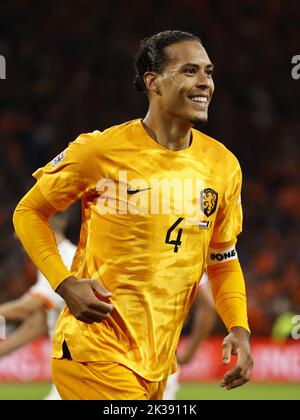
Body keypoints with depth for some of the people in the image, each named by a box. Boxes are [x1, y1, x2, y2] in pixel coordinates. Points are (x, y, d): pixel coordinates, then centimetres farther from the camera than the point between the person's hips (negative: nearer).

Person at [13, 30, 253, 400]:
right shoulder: (102, 150, -8)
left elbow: (223, 260, 16)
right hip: (94, 351, -6)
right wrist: (64, 283, -13)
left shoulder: (223, 165, 6)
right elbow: (29, 212, 2)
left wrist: (239, 329, 0)